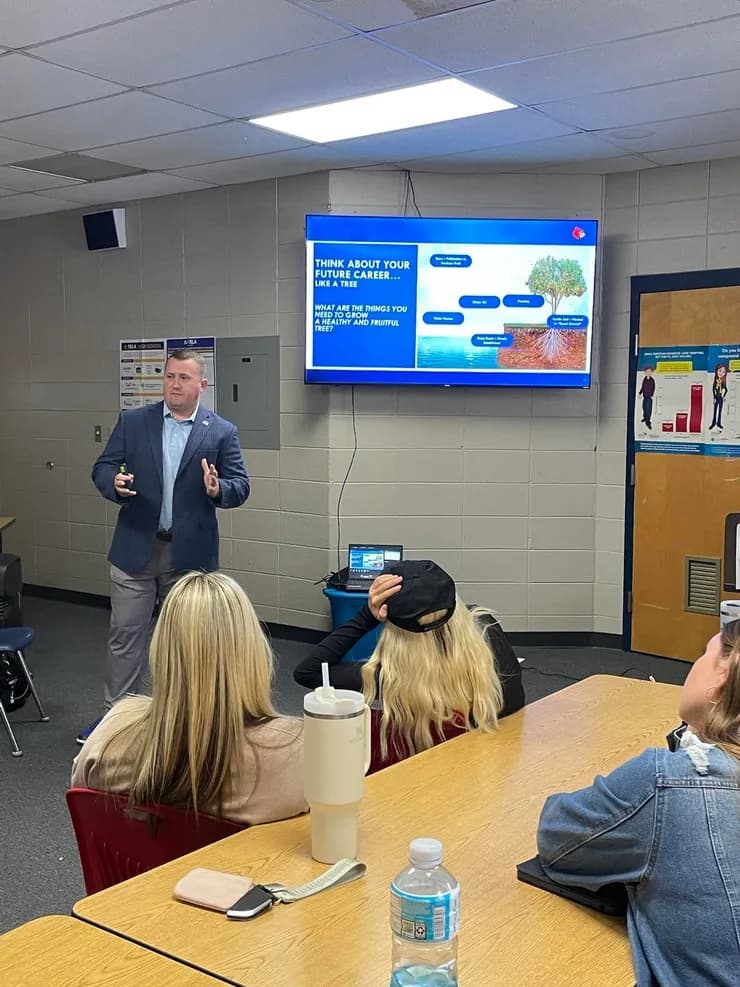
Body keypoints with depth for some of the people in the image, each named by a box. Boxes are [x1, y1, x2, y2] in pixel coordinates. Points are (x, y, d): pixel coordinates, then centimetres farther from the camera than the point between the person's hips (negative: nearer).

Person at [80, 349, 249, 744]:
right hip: (135, 548, 1)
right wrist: (114, 482, -20)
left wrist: (218, 489, -25)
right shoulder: (132, 421, 2)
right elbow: (102, 467, 2)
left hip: (190, 553, -1)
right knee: (124, 635, 7)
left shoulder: (222, 432, -2)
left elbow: (241, 486, -4)